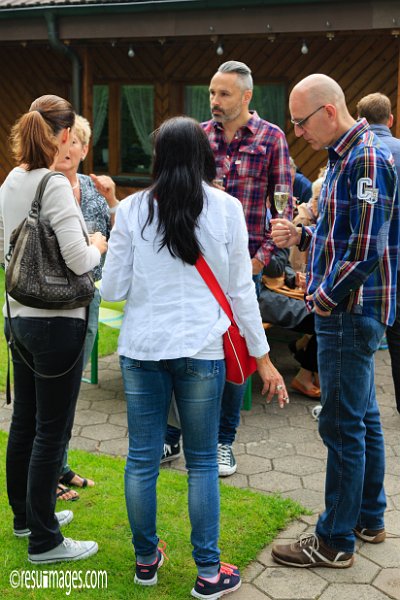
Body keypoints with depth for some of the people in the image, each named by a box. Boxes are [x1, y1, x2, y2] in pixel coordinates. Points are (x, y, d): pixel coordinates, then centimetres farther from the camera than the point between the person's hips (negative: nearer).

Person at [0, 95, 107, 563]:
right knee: (51, 432, 1)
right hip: (56, 322, -8)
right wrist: (97, 245, -3)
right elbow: (78, 260, -22)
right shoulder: (55, 186, -18)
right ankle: (44, 541, 12)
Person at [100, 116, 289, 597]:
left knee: (141, 459, 12)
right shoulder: (226, 209, -3)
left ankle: (146, 559, 27)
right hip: (200, 350, -1)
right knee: (202, 462, 10)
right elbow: (240, 291, -1)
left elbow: (112, 289, 0)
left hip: (142, 348, 1)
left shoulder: (132, 209, -1)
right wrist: (263, 357, 8)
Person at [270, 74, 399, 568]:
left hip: (351, 310, -10)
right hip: (349, 309, 10)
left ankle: (334, 541, 9)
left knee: (342, 425, -2)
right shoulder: (345, 157, 14)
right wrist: (300, 236, 5)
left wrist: (325, 297, -14)